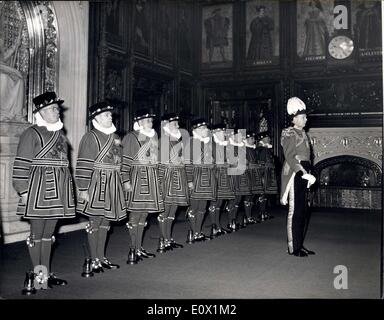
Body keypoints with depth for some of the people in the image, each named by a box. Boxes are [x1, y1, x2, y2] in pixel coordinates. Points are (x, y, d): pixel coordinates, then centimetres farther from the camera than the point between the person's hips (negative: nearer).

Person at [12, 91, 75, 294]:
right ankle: (36, 273, 15)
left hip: (59, 189, 6)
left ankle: (46, 273, 21)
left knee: (49, 233, 12)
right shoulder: (31, 134, -6)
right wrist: (23, 190, -14)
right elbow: (21, 165, -9)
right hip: (39, 188, -6)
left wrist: (69, 189, 17)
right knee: (37, 233, 3)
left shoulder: (60, 135, 15)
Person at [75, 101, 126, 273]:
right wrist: (83, 189, -17)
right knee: (95, 222, 0)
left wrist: (124, 182, 17)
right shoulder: (90, 137, -9)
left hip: (112, 185, 7)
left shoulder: (115, 137, 15)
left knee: (106, 222, 12)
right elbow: (83, 165, -13)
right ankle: (94, 261, 9)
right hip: (96, 183, -7)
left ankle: (101, 258, 22)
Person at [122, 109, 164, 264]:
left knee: (144, 214, 10)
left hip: (152, 178, 6)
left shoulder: (153, 136, 15)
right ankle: (133, 250, 5)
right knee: (135, 214, -4)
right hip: (137, 177, -6)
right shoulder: (131, 137, -4)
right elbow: (125, 160, -9)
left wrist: (157, 178, 18)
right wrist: (126, 180, -15)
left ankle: (139, 249, 18)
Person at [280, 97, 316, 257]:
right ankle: (293, 247, 3)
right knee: (295, 211, -5)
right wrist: (302, 172, -24)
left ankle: (299, 245, 19)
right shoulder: (289, 134, -8)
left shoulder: (303, 134, 17)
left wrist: (308, 173, 13)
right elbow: (290, 157, -17)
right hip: (294, 174, -8)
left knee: (303, 212, 10)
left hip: (303, 175, 8)